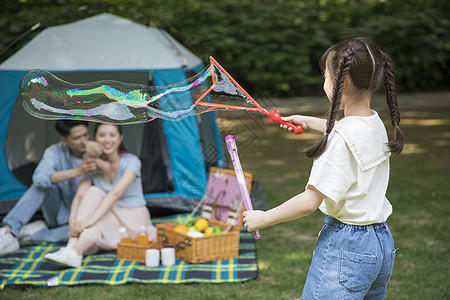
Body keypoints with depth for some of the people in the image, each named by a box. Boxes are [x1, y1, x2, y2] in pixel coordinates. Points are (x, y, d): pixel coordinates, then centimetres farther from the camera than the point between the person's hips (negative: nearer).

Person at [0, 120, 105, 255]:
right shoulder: (54, 152, -16)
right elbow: (39, 178, -38)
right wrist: (76, 172, -49)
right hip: (58, 212, 1)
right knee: (43, 185, -30)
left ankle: (33, 234, -25)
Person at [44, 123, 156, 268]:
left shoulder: (131, 162, -16)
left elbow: (115, 194, -30)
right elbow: (79, 195, -14)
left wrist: (90, 220, -42)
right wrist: (72, 220, -35)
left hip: (133, 218, -4)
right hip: (109, 217, 4)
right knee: (93, 191, -27)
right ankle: (72, 244, -40)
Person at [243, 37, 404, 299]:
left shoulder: (341, 139, -21)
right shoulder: (376, 123, 4)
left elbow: (311, 201, -20)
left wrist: (262, 219, -8)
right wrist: (309, 121, 43)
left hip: (345, 247, -9)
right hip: (382, 243, 9)